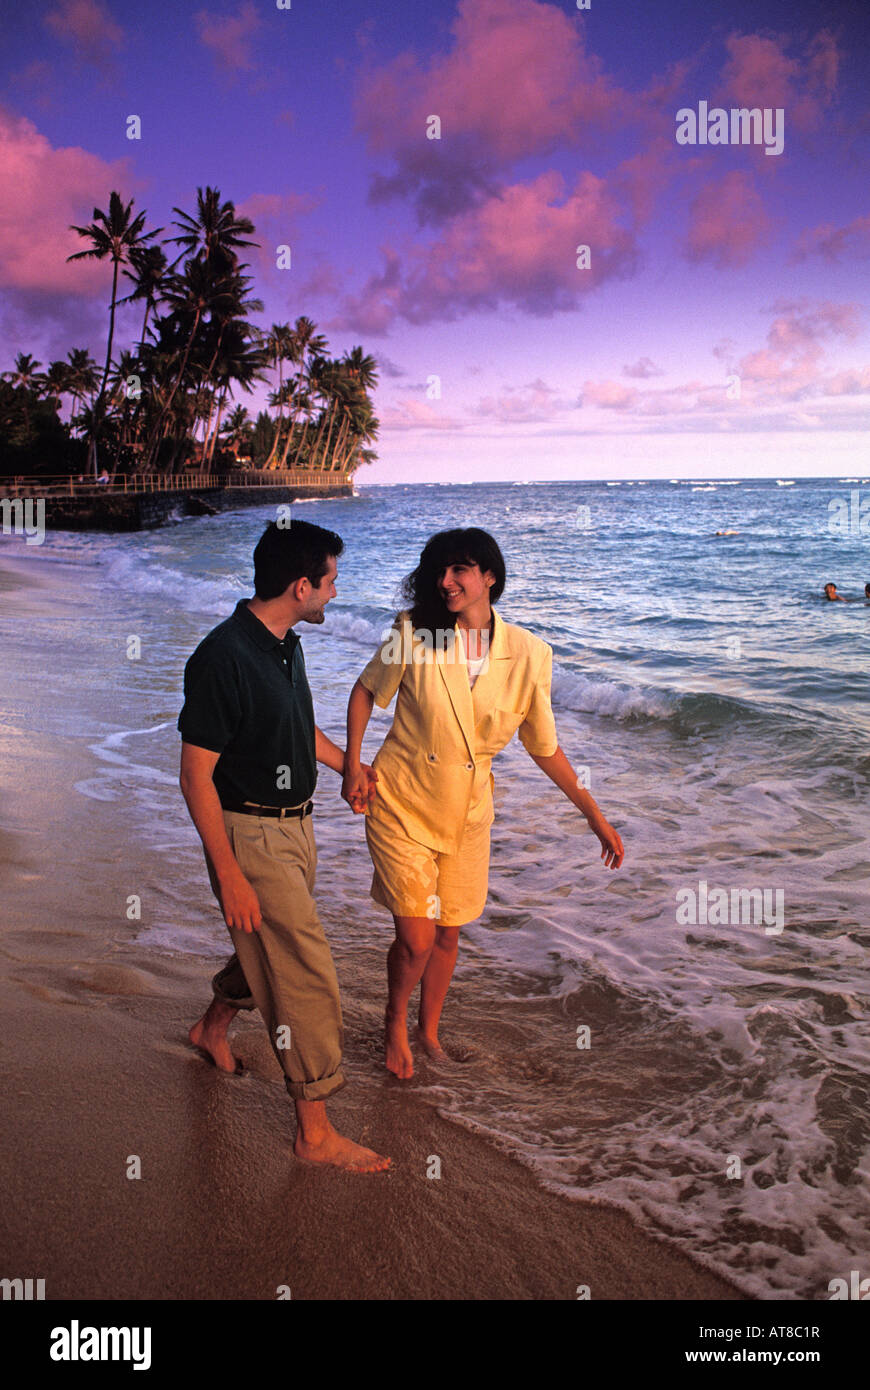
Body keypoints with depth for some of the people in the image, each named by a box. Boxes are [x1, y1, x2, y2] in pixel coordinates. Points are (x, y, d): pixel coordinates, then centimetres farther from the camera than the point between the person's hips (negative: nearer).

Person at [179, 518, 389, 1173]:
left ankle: (213, 1028, 51)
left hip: (295, 825, 9)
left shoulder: (286, 644, 5)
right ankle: (316, 1131, 6)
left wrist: (348, 764, 31)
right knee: (306, 972, -6)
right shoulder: (222, 658, -23)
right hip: (251, 835, -9)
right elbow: (197, 776, -22)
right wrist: (229, 874, -22)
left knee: (271, 947, 24)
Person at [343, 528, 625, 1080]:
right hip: (401, 806, -2)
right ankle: (395, 1023, 27)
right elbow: (367, 691, 5)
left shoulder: (528, 655, -10)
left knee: (448, 935, 14)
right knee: (416, 939, -5)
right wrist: (353, 761, -5)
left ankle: (429, 1032, 40)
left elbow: (545, 747, 1)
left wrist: (596, 816, 3)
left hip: (466, 815, 2)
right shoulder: (414, 634, -13)